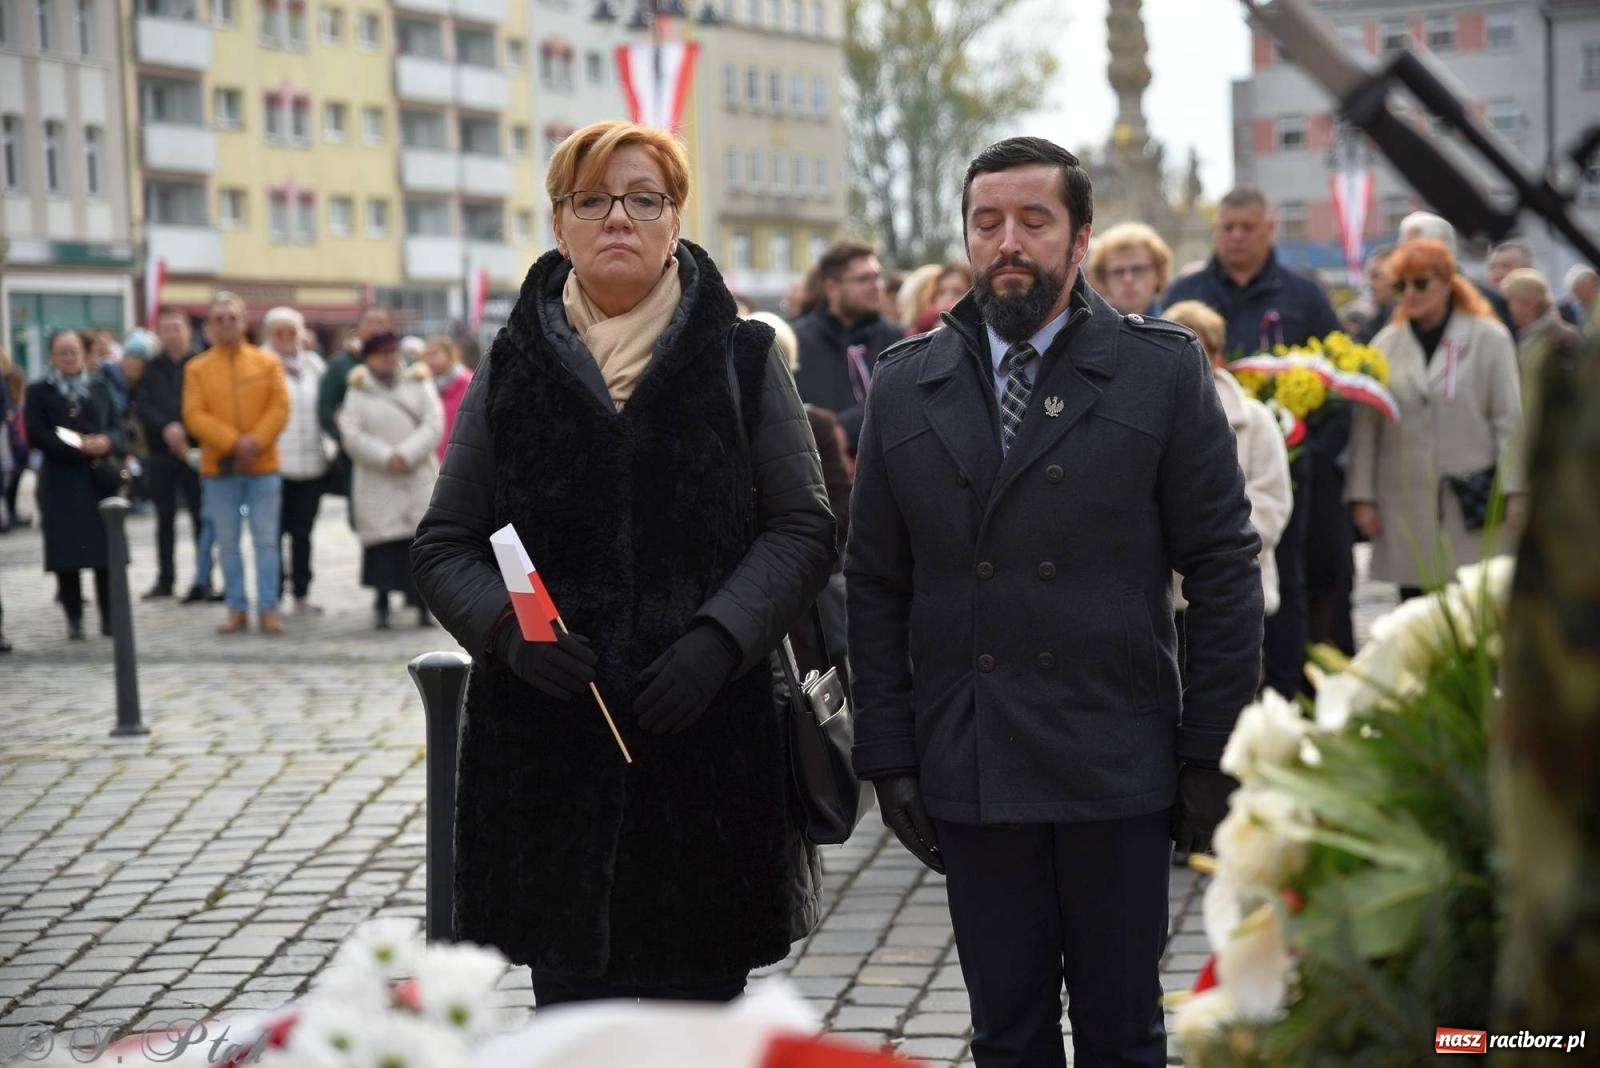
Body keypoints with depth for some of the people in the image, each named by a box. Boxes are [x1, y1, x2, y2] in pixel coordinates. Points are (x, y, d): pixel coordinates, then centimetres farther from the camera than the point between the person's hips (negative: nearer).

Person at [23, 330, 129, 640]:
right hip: (62, 482, -2)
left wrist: (107, 442, -15)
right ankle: (74, 618, 4)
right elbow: (36, 435, -6)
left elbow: (118, 429, 9)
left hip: (100, 479, 2)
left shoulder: (100, 387, 13)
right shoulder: (38, 392, 4)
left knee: (106, 548, -1)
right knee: (67, 550, -3)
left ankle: (109, 615, 5)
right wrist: (79, 448, -16)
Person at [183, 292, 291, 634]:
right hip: (218, 467, 0)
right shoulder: (197, 368, 3)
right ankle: (237, 608, 11)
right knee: (227, 542, 4)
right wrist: (233, 442, -15)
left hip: (263, 465, 0)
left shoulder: (267, 362, 5)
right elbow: (194, 415, -5)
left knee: (266, 540, 0)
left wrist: (256, 441, -15)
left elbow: (280, 407, -2)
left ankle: (268, 608, 3)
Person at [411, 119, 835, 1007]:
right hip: (548, 755, 1)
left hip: (710, 741, -1)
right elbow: (444, 544, 10)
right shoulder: (513, 370, 9)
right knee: (569, 1002, 3)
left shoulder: (742, 359, 7)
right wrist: (508, 627, -10)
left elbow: (802, 527, 4)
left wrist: (720, 637, -12)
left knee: (699, 1006, 2)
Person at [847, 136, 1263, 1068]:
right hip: (970, 774, 2)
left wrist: (1214, 754, -5)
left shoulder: (1164, 372, -1)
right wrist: (889, 757, 3)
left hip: (1119, 774, -2)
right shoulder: (905, 387, 7)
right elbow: (876, 588, 8)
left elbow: (1224, 569, -1)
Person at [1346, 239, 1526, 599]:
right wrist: (1362, 496, 3)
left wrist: (1512, 493, -5)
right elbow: (1366, 426, 8)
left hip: (1472, 507, -2)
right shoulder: (1386, 345, 9)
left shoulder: (1489, 339, 3)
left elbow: (1509, 421, 1)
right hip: (1406, 510, 2)